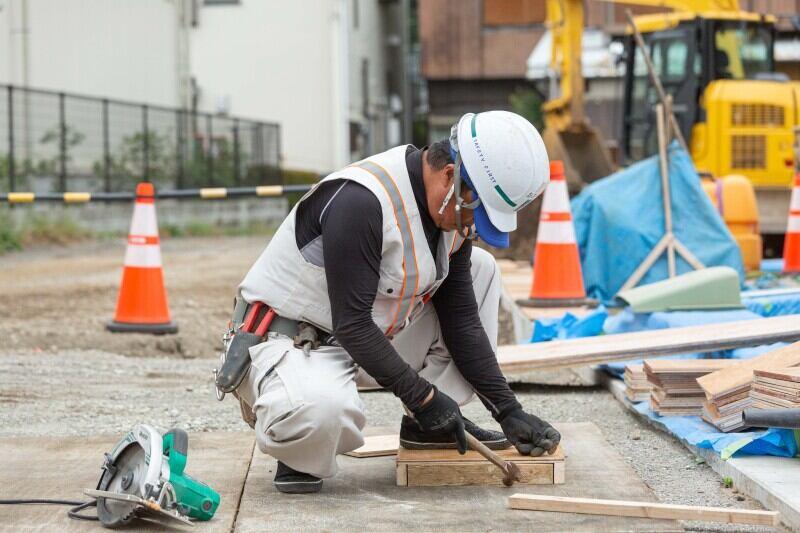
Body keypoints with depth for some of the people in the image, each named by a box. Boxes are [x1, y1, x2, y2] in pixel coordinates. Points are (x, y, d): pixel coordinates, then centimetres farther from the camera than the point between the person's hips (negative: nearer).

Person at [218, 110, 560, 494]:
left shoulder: (455, 213, -1)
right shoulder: (360, 200, -28)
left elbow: (461, 319, 5)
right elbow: (351, 324, -27)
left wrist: (508, 409, 0)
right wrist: (422, 395, -21)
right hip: (286, 342, -9)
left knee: (480, 269, 4)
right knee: (322, 410, -42)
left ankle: (428, 427, 5)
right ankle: (299, 453, -4)